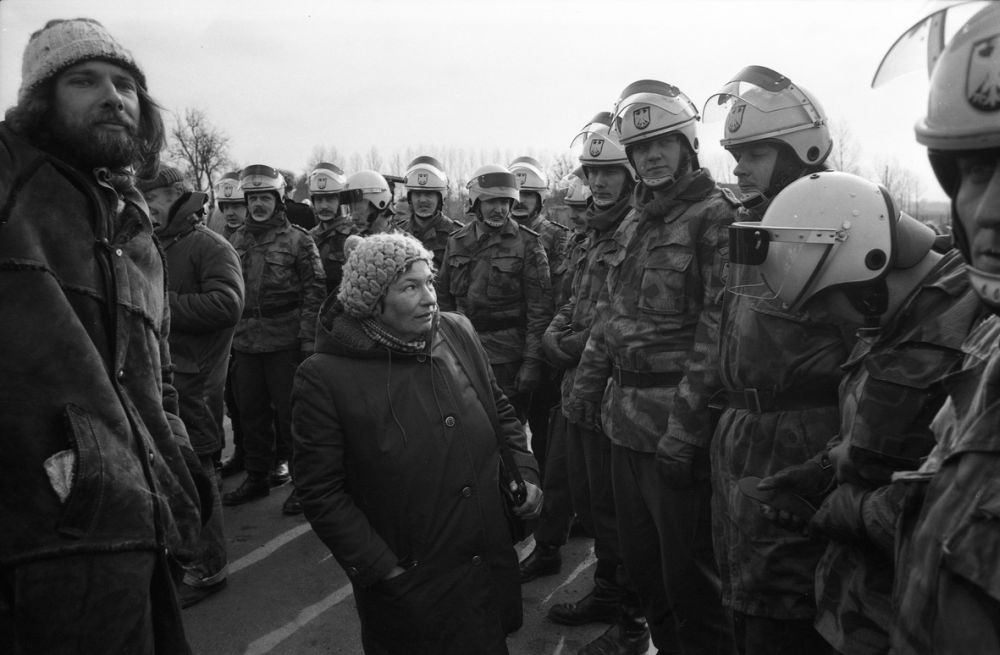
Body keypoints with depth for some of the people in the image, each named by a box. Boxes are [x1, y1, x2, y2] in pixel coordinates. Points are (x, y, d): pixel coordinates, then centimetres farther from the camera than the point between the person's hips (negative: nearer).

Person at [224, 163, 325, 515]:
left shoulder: (298, 239, -2)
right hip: (245, 341, 5)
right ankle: (257, 476, 26)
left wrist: (308, 337, -13)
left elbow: (315, 289, -5)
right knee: (251, 411, 12)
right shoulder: (237, 240, 13)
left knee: (290, 412, -2)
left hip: (284, 341, -5)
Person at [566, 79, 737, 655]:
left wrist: (685, 424, -21)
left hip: (675, 418, -8)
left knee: (686, 569, 3)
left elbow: (716, 328, -17)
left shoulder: (715, 216, -10)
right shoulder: (634, 223, 15)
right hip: (624, 414, 8)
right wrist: (587, 385, 14)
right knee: (639, 556, 20)